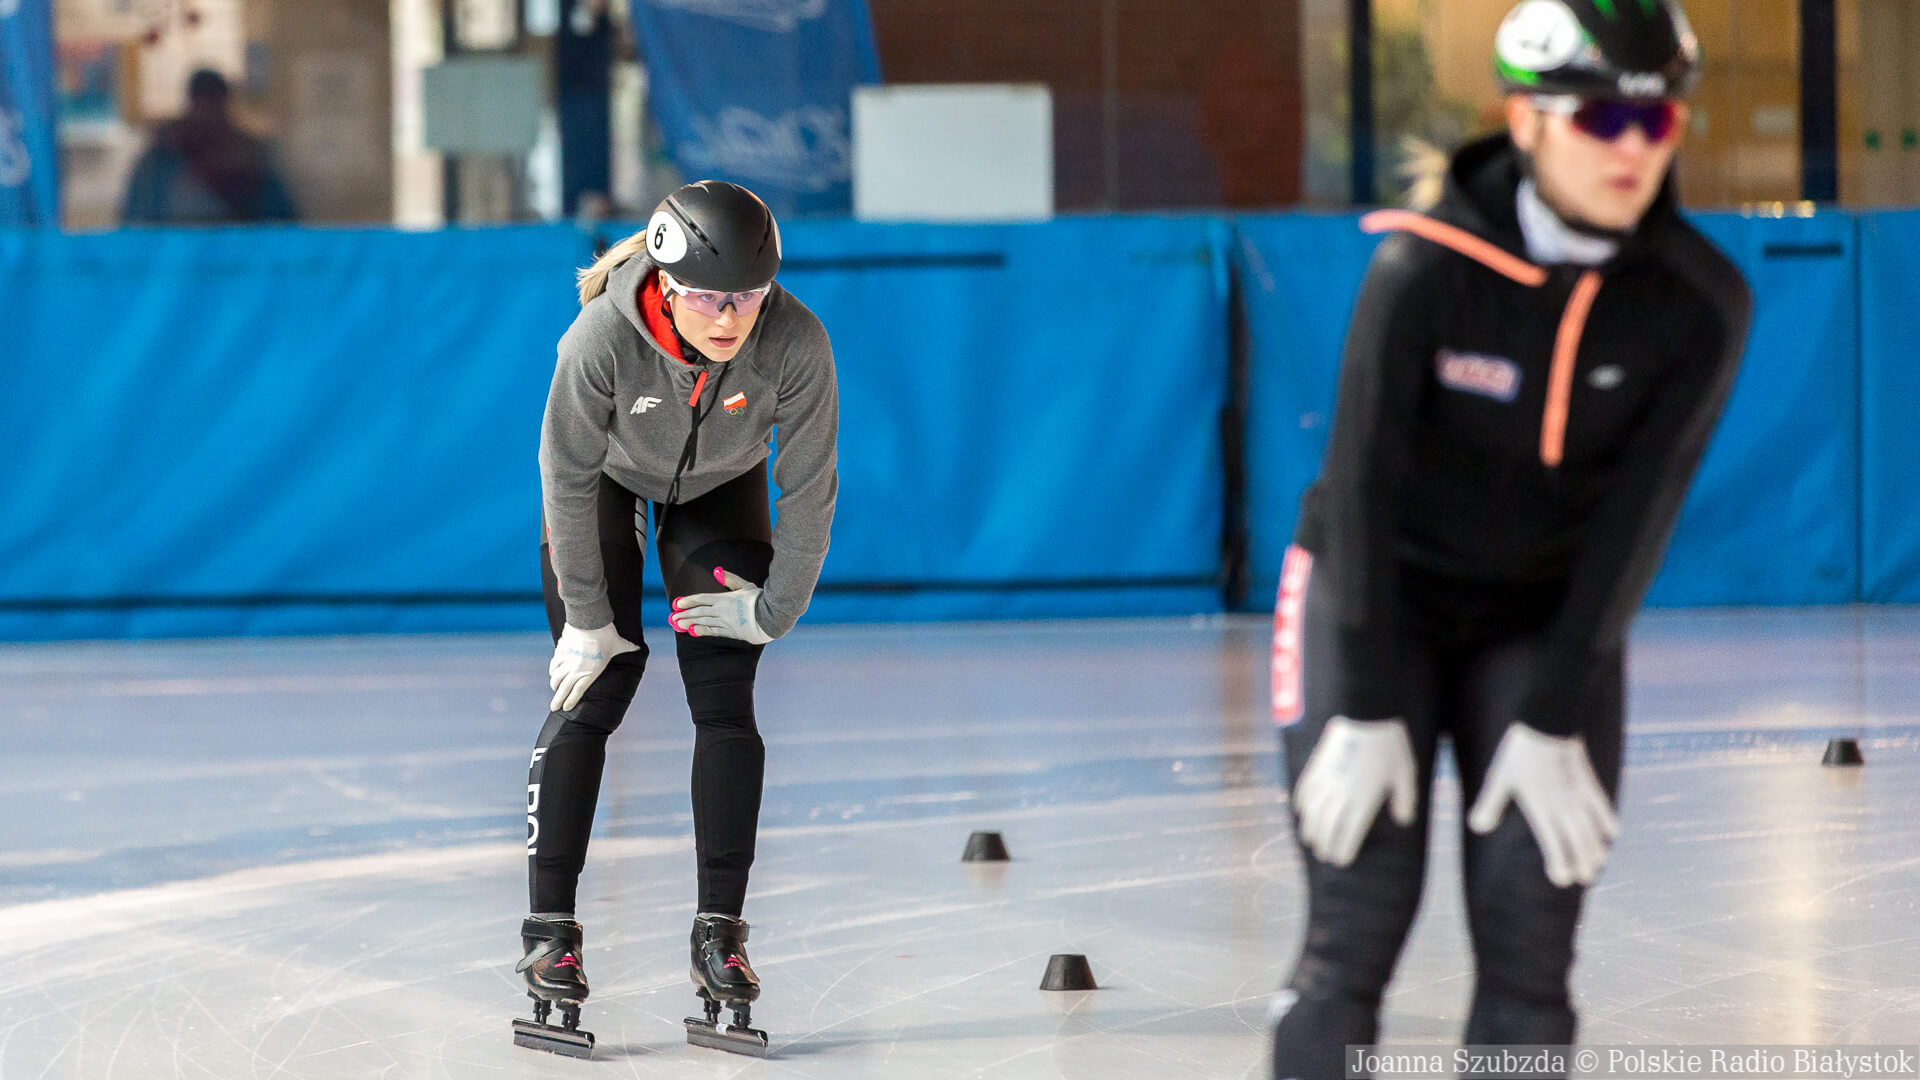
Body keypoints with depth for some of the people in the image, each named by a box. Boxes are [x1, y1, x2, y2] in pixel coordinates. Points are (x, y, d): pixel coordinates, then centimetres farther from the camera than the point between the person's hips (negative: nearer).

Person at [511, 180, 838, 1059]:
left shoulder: (795, 342, -35)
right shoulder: (603, 337, -38)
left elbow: (809, 487, -20)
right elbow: (568, 478, -24)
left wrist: (773, 608, -13)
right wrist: (587, 617, -17)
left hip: (721, 491, 1)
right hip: (609, 483, -1)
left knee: (725, 699, -8)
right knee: (594, 690, -9)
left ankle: (719, 933, -2)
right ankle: (549, 931, -4)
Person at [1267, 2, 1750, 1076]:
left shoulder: (1702, 303, -15)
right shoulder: (1426, 268, -23)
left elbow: (1637, 518, -14)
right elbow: (1364, 479, -18)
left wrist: (1554, 723, -15)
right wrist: (1368, 711, -17)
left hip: (1551, 615, 2)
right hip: (1381, 599, -2)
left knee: (1531, 928, -4)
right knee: (1358, 924, -8)